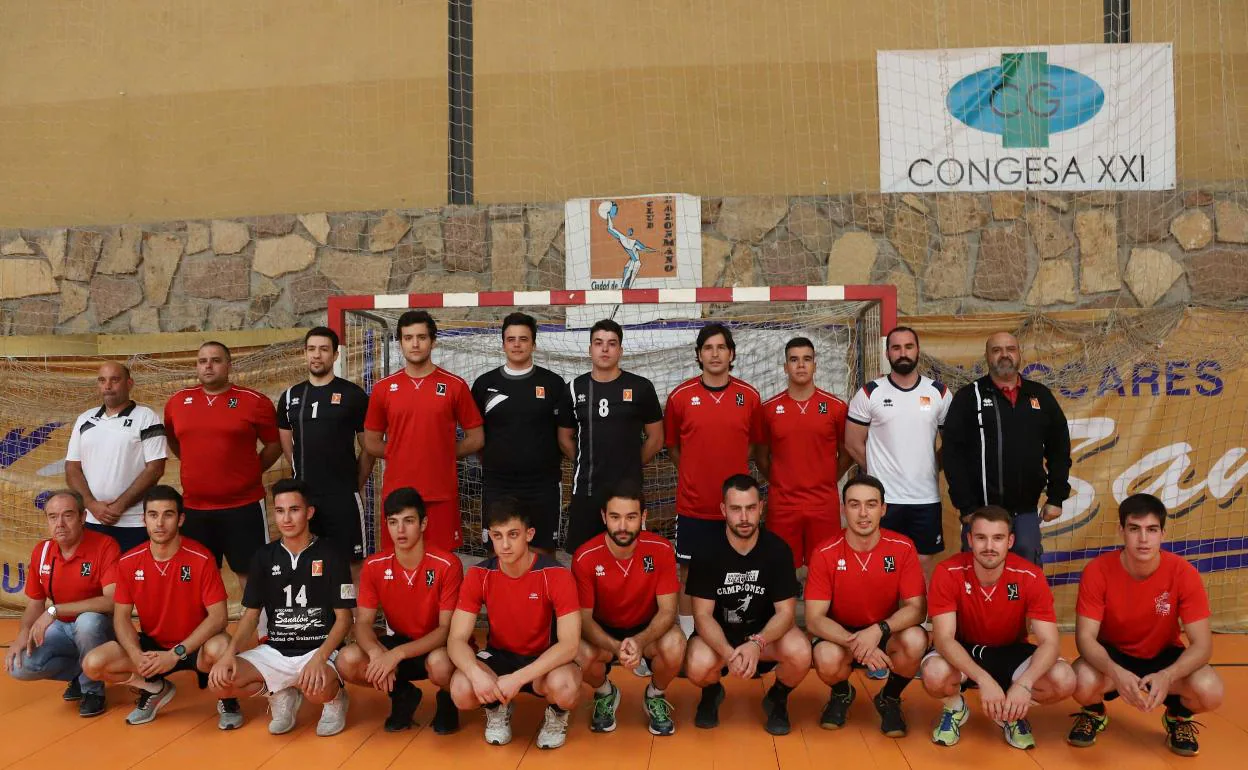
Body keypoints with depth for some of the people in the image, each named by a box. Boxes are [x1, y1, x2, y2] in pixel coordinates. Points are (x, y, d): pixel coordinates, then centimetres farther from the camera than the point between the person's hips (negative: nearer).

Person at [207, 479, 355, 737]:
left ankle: (335, 698, 3)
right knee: (220, 681, -19)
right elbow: (251, 614, 9)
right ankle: (281, 695, 9)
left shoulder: (330, 555, -6)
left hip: (320, 649, -4)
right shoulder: (264, 557, 6)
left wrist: (320, 657, -23)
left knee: (317, 689, -36)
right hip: (275, 651, 4)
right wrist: (230, 652, -10)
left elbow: (344, 618, -6)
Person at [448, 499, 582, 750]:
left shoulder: (556, 576, -22)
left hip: (545, 659, -2)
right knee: (461, 690, -29)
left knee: (564, 687, -37)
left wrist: (517, 678, -37)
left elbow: (570, 643, -27)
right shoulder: (478, 575, -13)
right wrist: (476, 672, -37)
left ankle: (556, 715, 2)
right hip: (499, 655, 3)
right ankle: (497, 708, 8)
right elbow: (457, 639, -15)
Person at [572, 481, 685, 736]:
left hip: (647, 629, 0)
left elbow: (667, 610, -18)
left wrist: (640, 641, -39)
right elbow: (584, 617, -18)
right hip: (603, 631, 0)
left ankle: (655, 696, 5)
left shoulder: (661, 550, -19)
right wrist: (616, 647, -37)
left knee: (675, 645, -32)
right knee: (581, 654, -33)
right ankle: (605, 694, 6)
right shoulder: (585, 557, -20)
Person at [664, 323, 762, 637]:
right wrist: (696, 474, 6)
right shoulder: (680, 396, -2)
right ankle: (688, 637, 18)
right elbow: (671, 446, 8)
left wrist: (729, 469, 8)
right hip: (693, 504, -1)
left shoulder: (749, 396, 1)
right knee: (689, 571, 7)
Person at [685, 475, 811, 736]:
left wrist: (756, 644, -34)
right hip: (719, 634, 0)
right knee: (697, 666, -33)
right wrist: (728, 652, -35)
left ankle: (777, 699, 5)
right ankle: (712, 693, 9)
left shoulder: (778, 550, -14)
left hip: (766, 633, 1)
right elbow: (703, 615, -16)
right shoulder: (707, 553, -15)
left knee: (800, 653, -31)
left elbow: (786, 612, -14)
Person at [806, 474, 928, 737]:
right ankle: (842, 693, 8)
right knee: (827, 659, -34)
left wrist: (878, 630, -32)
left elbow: (917, 608, -13)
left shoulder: (902, 547, -12)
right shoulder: (825, 554, -15)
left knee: (915, 641, -31)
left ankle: (890, 699, 3)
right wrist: (854, 643, -34)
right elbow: (814, 619, -17)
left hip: (888, 635, 1)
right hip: (840, 635, -1)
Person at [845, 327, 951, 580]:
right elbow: (853, 443, 2)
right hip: (883, 498, -2)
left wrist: (930, 469, 5)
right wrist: (879, 472, 5)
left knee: (924, 562, 9)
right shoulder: (869, 393, -2)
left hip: (926, 498, 2)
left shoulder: (940, 393, 4)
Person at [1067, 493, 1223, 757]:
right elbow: (1085, 636, -23)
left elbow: (1202, 643, -20)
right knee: (1083, 682, -34)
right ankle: (1094, 713, 6)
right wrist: (1116, 673, -44)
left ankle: (1178, 717, 9)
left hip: (1163, 656, 1)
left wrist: (1167, 676, -40)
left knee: (1210, 690, -29)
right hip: (1112, 655, -1)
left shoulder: (1183, 573, -21)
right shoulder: (1097, 571, -23)